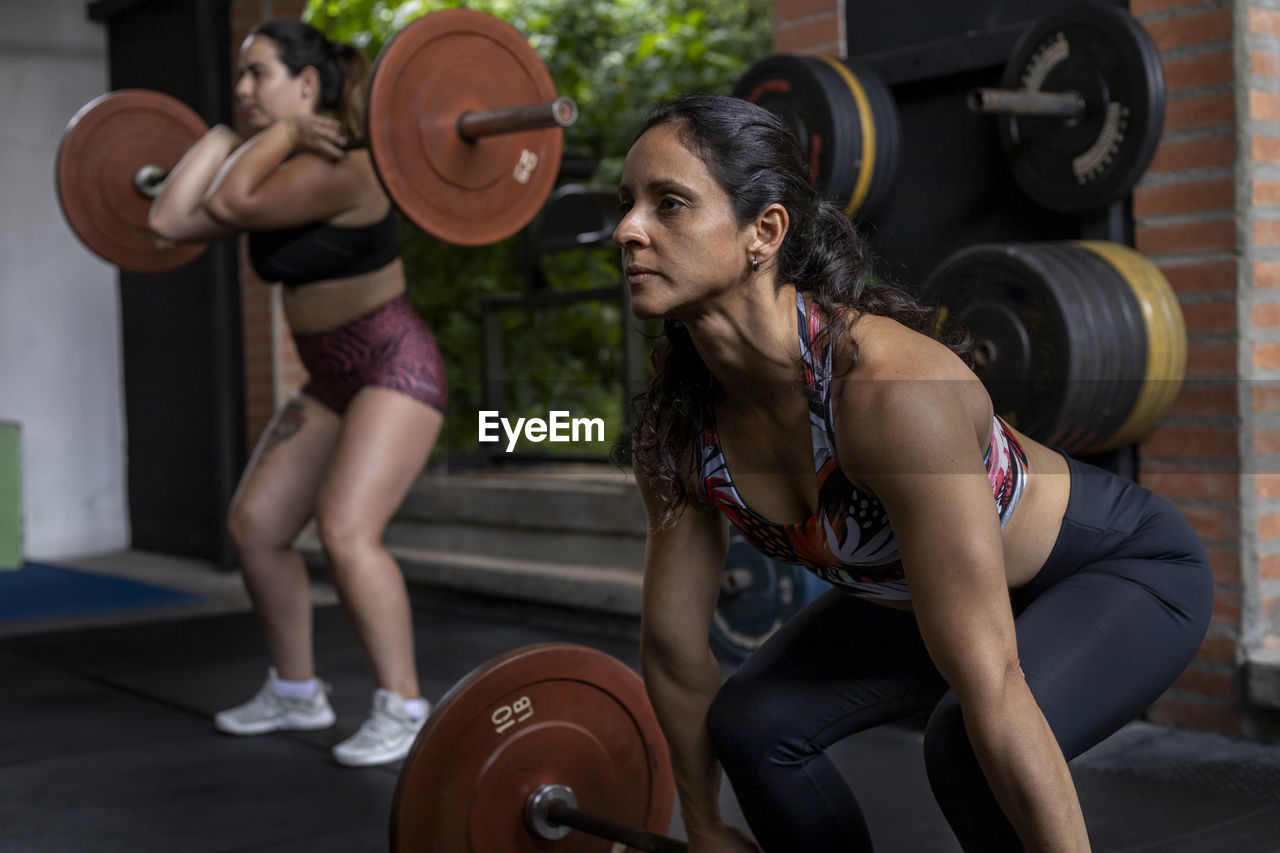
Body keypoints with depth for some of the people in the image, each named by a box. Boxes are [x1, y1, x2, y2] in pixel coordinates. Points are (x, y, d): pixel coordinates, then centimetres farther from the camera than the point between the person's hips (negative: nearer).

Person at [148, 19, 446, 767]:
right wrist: (222, 138, 6)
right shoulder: (279, 169, 7)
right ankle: (296, 691, 24)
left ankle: (405, 711, -11)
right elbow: (171, 220, 2)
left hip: (397, 369, -10)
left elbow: (230, 205, -32)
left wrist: (284, 130, -20)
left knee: (346, 530, -23)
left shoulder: (337, 168, -20)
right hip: (333, 381, 10)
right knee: (254, 524, 9)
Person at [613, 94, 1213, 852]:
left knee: (966, 743, -32)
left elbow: (990, 688, -38)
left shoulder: (892, 390, -40)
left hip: (1128, 568, -6)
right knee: (751, 722, -3)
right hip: (922, 586, 7)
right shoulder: (677, 424, -17)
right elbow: (674, 646, -3)